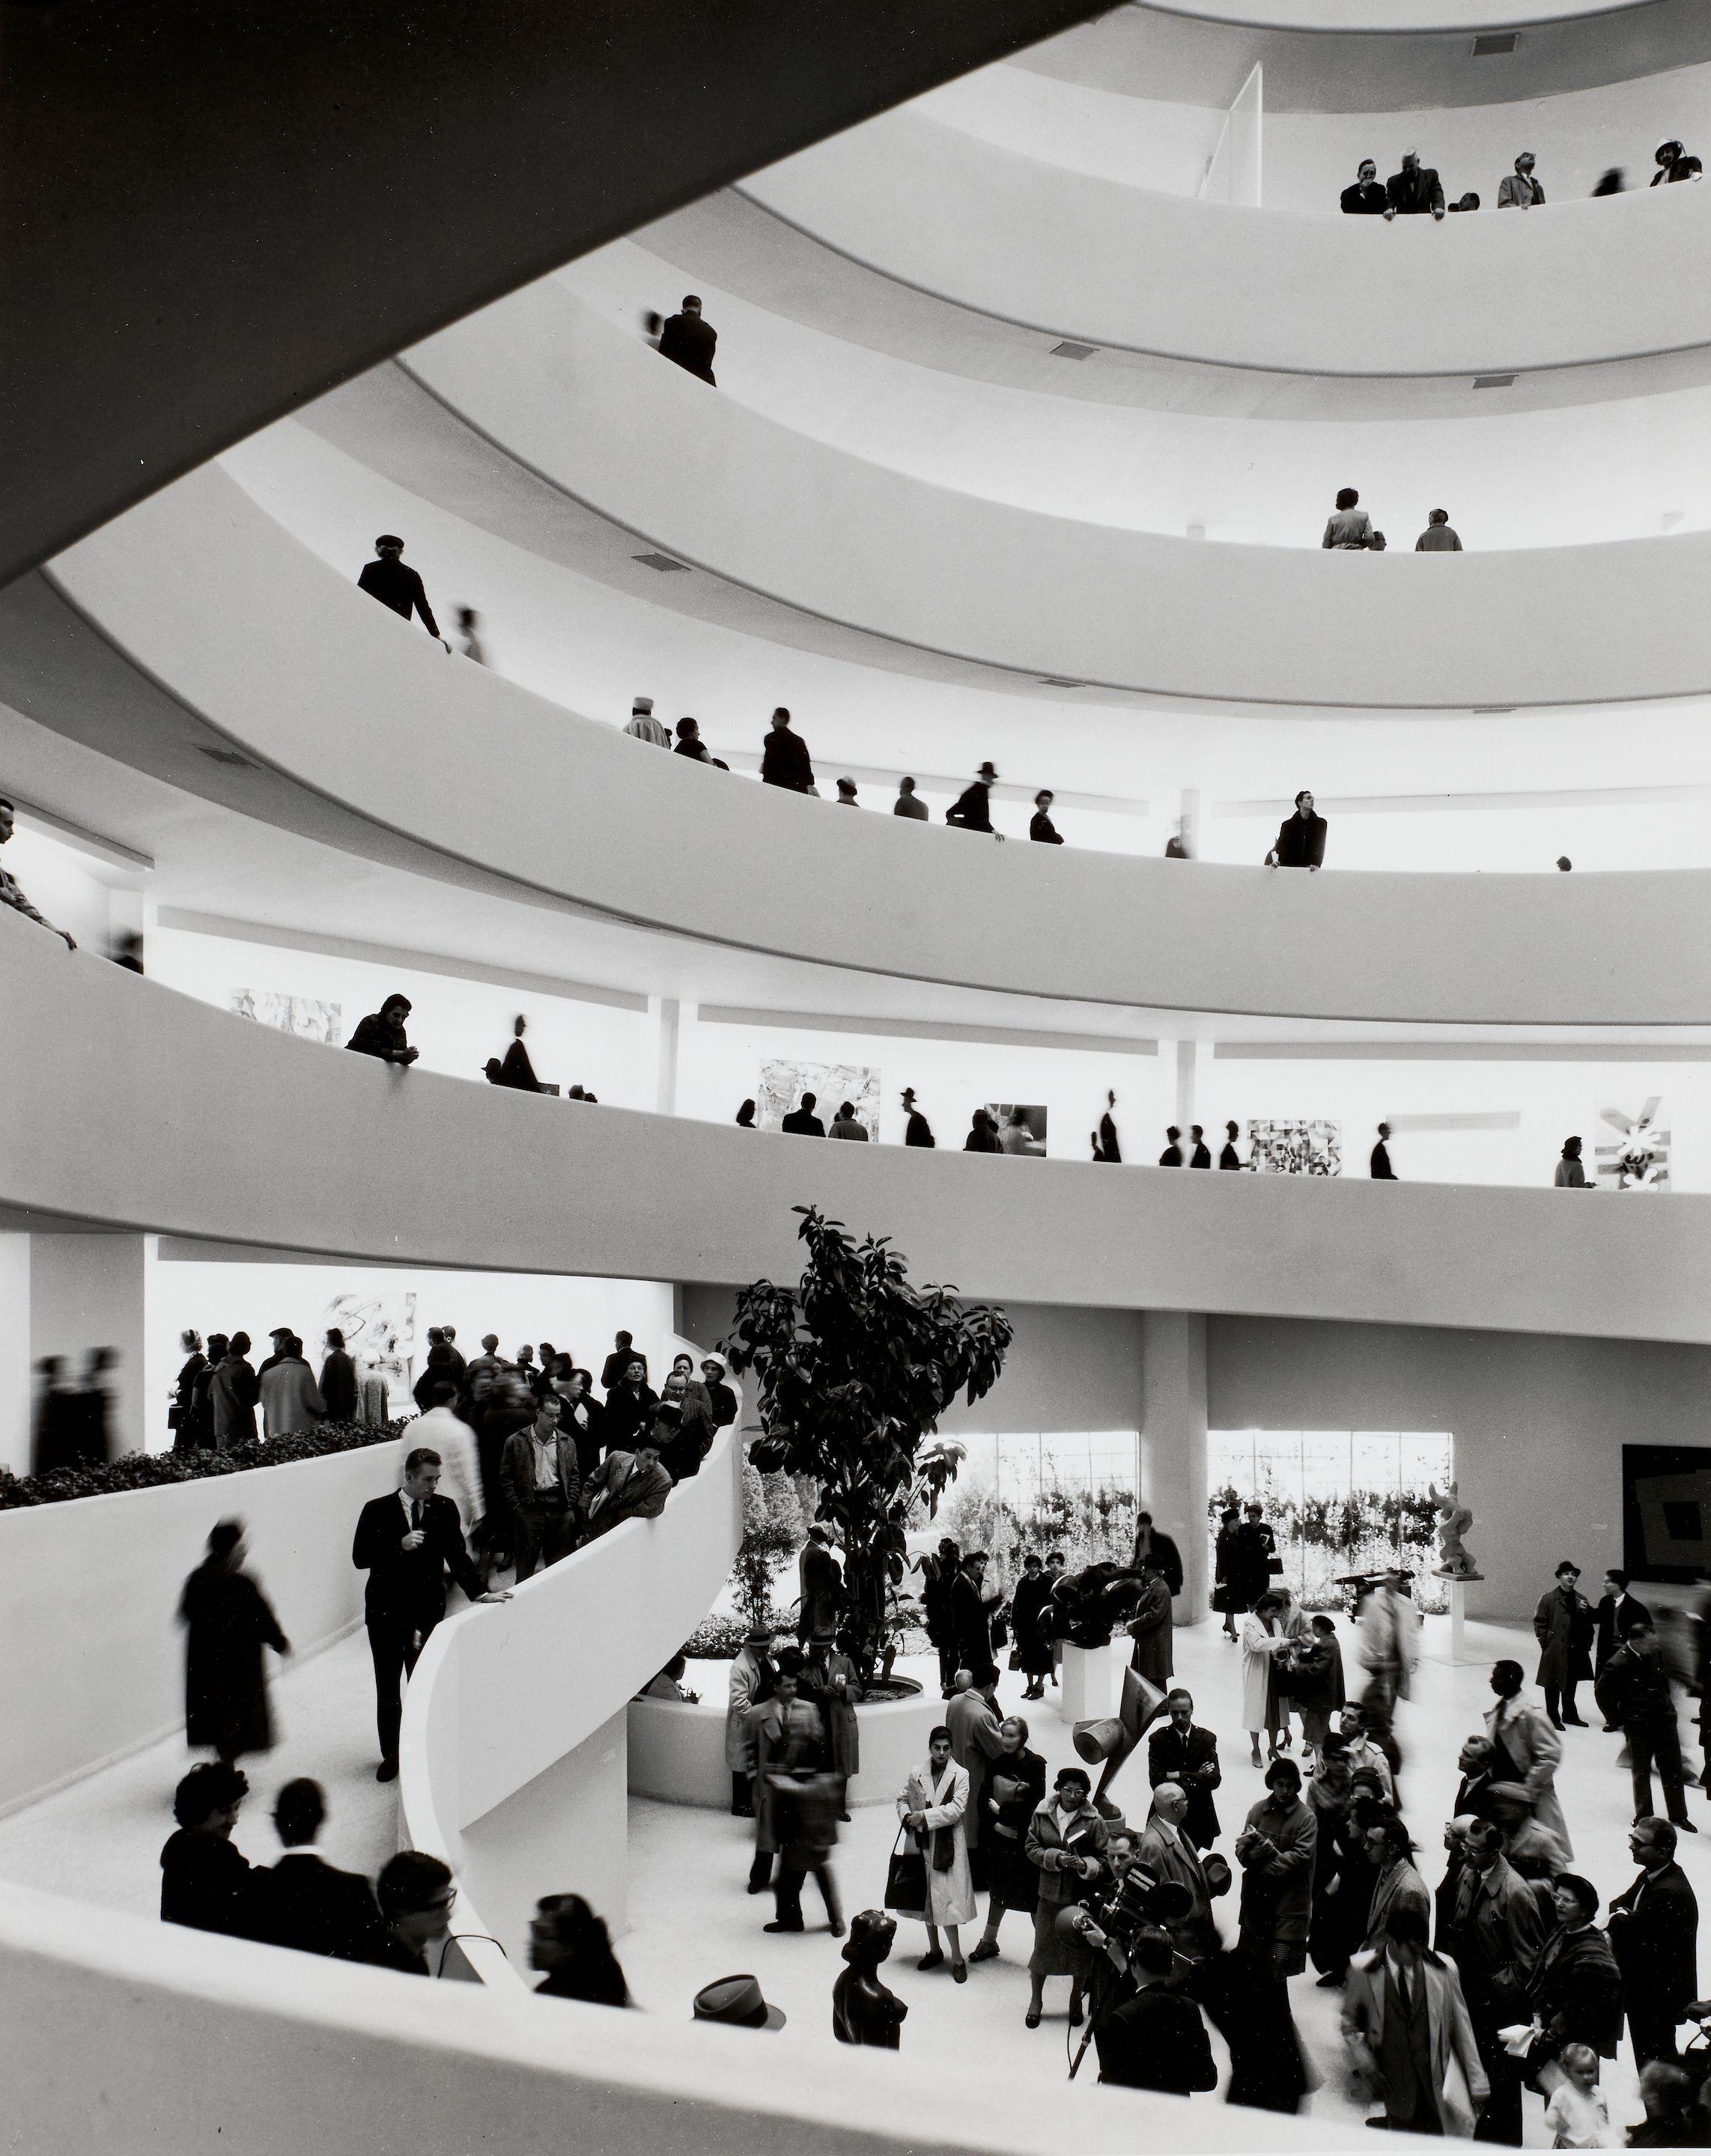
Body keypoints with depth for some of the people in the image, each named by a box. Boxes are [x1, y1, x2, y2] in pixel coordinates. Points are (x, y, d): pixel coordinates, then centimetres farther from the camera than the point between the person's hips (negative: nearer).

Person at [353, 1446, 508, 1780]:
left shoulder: (444, 1509, 0)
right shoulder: (378, 1511, -5)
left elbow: (457, 1555, -1)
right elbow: (360, 1558, -8)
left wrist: (479, 1592, -14)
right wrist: (399, 1546, -22)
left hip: (427, 1612, 0)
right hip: (386, 1614, 0)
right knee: (387, 1688, 11)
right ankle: (391, 1755, 26)